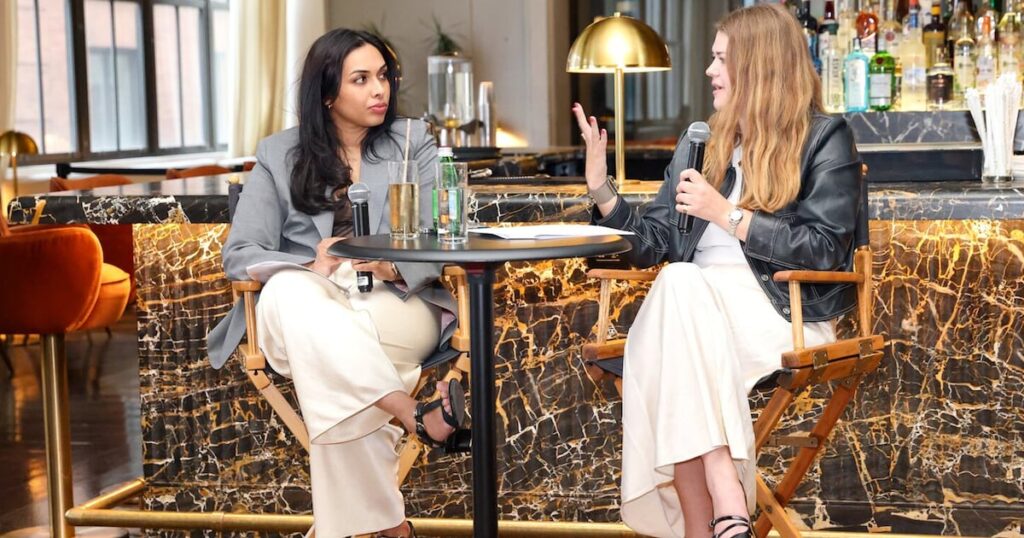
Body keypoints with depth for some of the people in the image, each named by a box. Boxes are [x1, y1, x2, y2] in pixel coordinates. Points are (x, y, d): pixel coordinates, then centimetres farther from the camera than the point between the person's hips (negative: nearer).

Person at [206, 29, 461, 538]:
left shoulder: (413, 142, 12)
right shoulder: (278, 155, 12)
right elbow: (239, 254, 3)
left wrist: (394, 267, -22)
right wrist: (313, 267, -18)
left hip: (398, 307, -1)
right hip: (307, 311, 1)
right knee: (288, 294, -38)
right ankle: (418, 415, -45)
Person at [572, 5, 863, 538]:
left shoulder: (824, 138, 5)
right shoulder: (699, 145, 21)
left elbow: (825, 251, -6)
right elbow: (652, 244, 19)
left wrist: (728, 215, -10)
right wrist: (601, 189, 6)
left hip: (787, 312, -4)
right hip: (697, 312, 5)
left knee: (682, 286, -35)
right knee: (654, 350, -31)